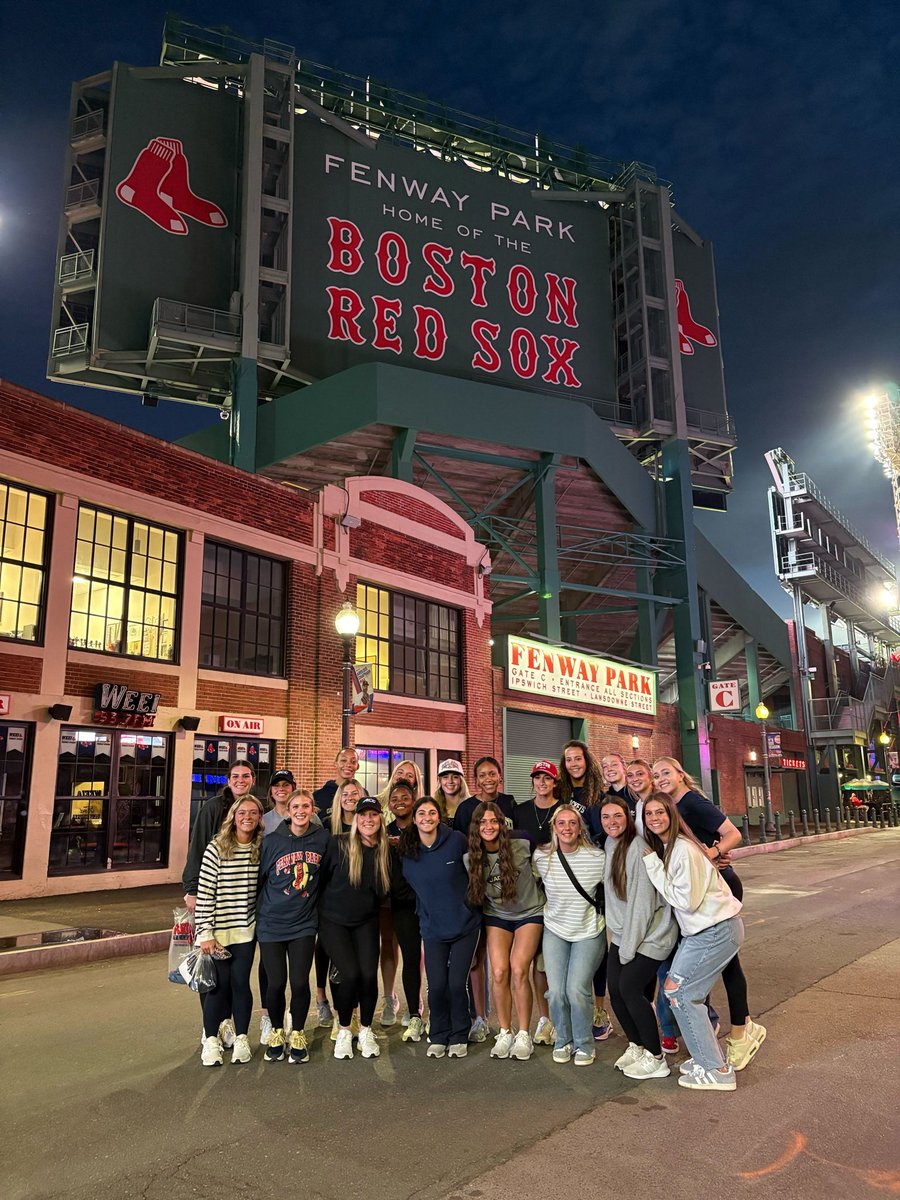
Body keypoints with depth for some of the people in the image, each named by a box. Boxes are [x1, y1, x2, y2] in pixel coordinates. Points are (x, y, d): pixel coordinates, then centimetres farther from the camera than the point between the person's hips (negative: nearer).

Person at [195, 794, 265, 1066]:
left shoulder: (262, 849, 0)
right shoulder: (216, 849, -11)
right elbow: (204, 893, -11)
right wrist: (205, 934, -12)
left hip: (246, 930, 2)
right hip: (218, 930, -2)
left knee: (240, 983, 6)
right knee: (218, 984, 4)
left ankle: (241, 1039, 22)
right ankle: (211, 1039, 21)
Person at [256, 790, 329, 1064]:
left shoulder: (323, 839, -3)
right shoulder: (272, 841, -6)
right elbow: (258, 878, 3)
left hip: (304, 923, 0)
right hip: (271, 923, 0)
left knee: (300, 982, -3)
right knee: (276, 983, 2)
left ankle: (297, 1036, 21)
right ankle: (277, 1033, 28)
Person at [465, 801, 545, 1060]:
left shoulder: (522, 847, -18)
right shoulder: (470, 858, -9)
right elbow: (473, 893, 7)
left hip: (529, 913, -2)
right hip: (497, 916, 2)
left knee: (519, 971, -15)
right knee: (499, 973, -11)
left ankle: (524, 1035, 0)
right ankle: (504, 1034, 6)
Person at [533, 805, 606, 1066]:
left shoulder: (597, 857, -16)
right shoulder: (541, 857, -10)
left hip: (589, 932, -2)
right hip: (555, 930, 2)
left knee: (576, 990, -12)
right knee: (556, 991, -5)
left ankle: (584, 1045, 12)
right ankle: (563, 1040, 21)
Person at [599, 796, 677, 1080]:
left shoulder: (637, 847, -20)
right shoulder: (609, 845, 5)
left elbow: (642, 901, -20)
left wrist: (629, 946, -16)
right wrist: (621, 941, 9)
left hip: (650, 933, -7)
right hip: (621, 933, 7)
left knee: (630, 988, -12)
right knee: (615, 990, 3)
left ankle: (655, 1059, 5)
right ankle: (637, 1045, 25)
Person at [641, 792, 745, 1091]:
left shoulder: (683, 850, -21)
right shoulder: (663, 848, 8)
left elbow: (686, 900, -21)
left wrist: (654, 868, -19)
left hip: (717, 930, -9)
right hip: (700, 929, 9)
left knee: (677, 989, -4)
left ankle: (716, 1070, 4)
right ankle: (710, 1056, 21)